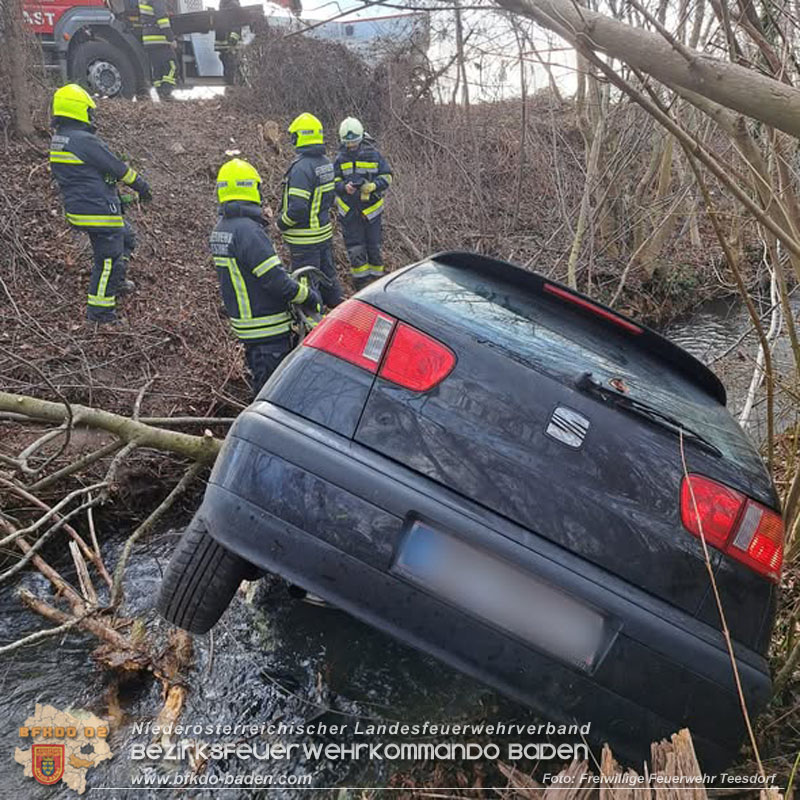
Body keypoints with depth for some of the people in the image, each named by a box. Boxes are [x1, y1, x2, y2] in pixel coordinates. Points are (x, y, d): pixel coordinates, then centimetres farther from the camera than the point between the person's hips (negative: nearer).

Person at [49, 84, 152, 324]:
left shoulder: (57, 140, 9)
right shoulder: (85, 140, -21)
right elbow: (118, 168, -14)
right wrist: (141, 186, 1)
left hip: (77, 208, 10)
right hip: (99, 211, -10)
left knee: (125, 238, 27)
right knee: (108, 259, -1)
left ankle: (116, 282, 39)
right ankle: (99, 310, 5)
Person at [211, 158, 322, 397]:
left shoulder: (221, 227, 9)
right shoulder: (247, 229, -22)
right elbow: (274, 278, -25)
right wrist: (309, 297, -11)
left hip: (244, 321, 10)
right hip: (266, 327, -10)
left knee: (260, 375, 23)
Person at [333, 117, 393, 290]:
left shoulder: (373, 154, -3)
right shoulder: (340, 157, 3)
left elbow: (387, 177, -2)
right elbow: (333, 181, 5)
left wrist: (372, 186, -21)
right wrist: (344, 187, -18)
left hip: (371, 209, -1)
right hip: (348, 211, 1)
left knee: (374, 248, 8)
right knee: (355, 251, 2)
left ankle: (376, 281, 23)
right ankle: (362, 286, 12)